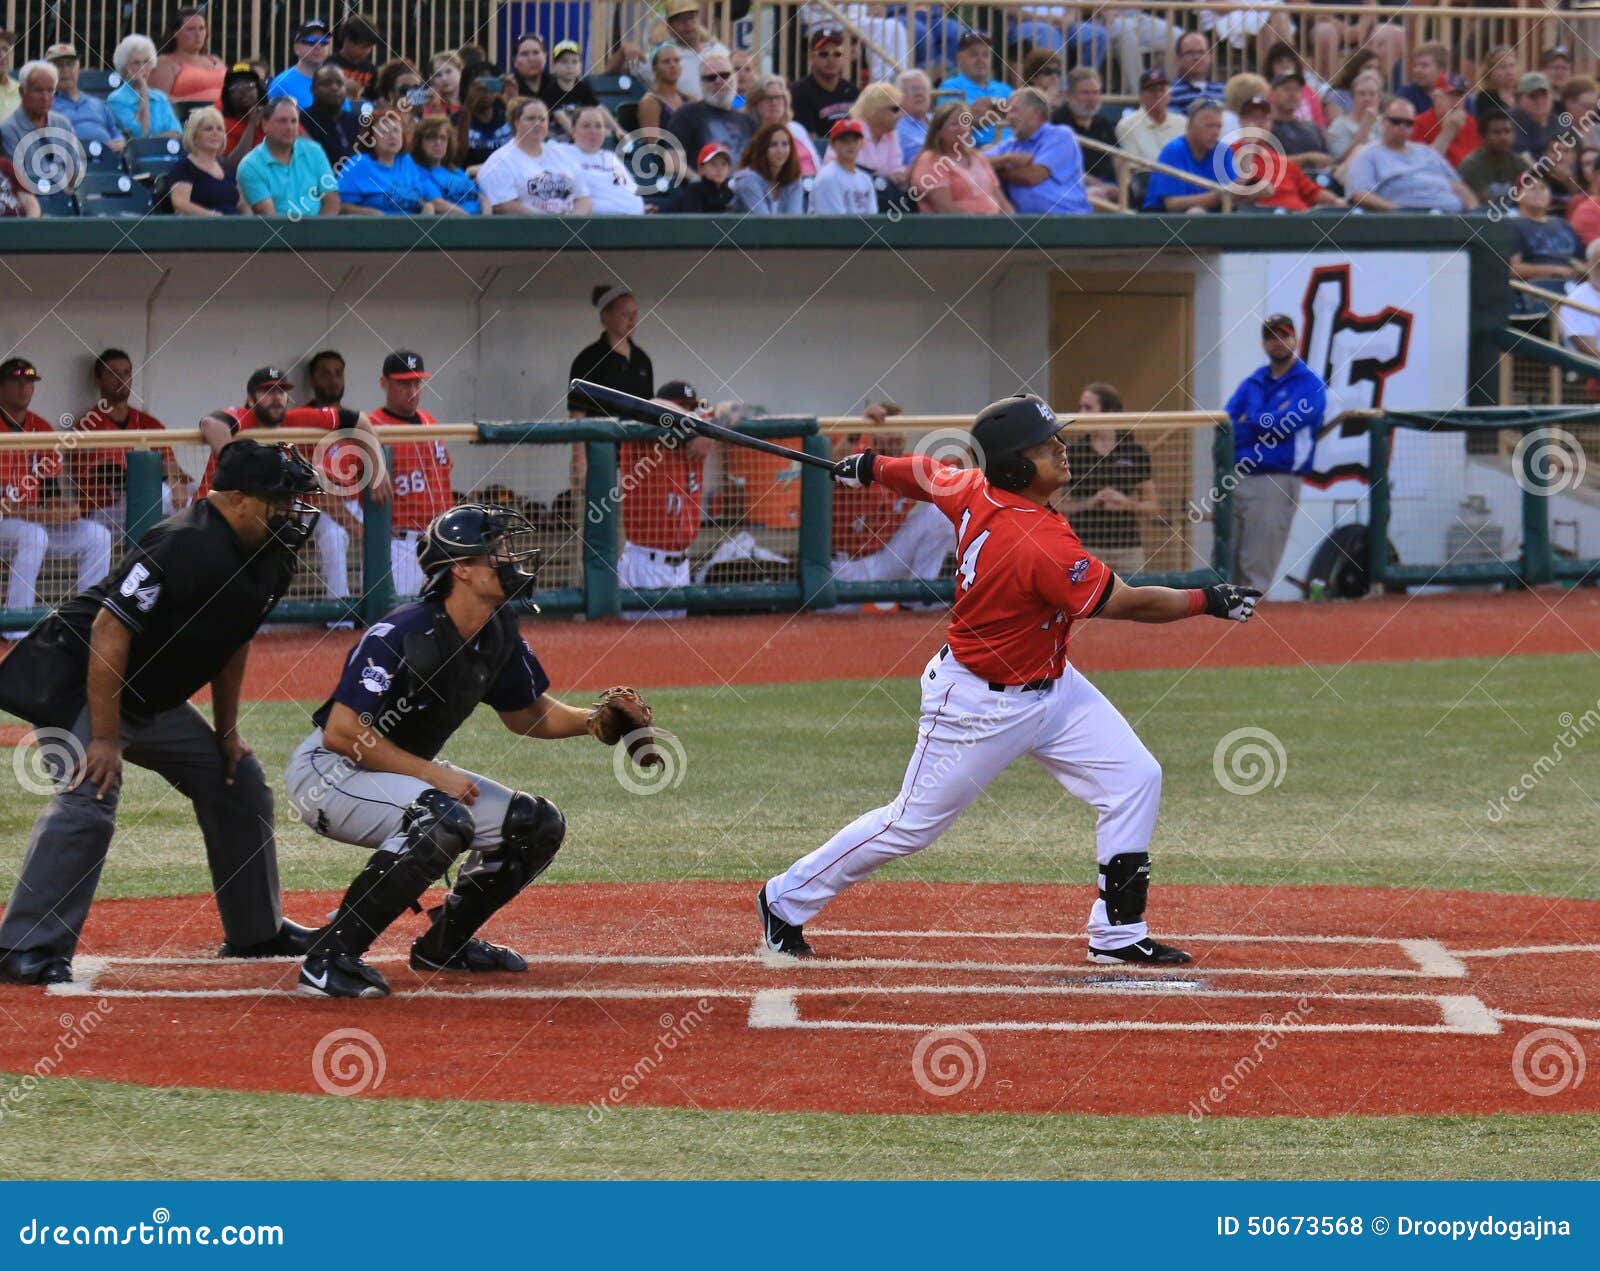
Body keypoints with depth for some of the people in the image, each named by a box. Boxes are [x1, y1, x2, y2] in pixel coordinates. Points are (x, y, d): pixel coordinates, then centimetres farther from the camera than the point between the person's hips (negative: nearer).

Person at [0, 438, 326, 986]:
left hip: (156, 702, 10)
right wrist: (105, 738, -31)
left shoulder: (266, 557, 0)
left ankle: (256, 931, 27)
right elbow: (110, 631, -31)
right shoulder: (186, 547, -29)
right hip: (78, 680, -10)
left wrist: (227, 732, 13)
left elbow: (233, 638, 16)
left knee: (241, 785, 14)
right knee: (88, 797, -27)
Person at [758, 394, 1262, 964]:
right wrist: (1210, 601, -17)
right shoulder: (1041, 544, -34)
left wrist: (870, 467, 31)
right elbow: (1126, 604, -26)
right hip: (981, 705, -9)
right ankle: (787, 899, 24)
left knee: (1135, 778, 2)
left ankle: (1118, 933, 10)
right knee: (912, 823, 5)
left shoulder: (975, 491, -10)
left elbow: (923, 473, 11)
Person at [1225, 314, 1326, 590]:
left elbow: (1282, 423, -12)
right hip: (1236, 479, 6)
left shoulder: (1310, 385, 1)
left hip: (1275, 483, -6)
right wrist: (1261, 428, -10)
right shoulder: (1252, 383, 19)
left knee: (1256, 567, -10)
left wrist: (1246, 424, 2)